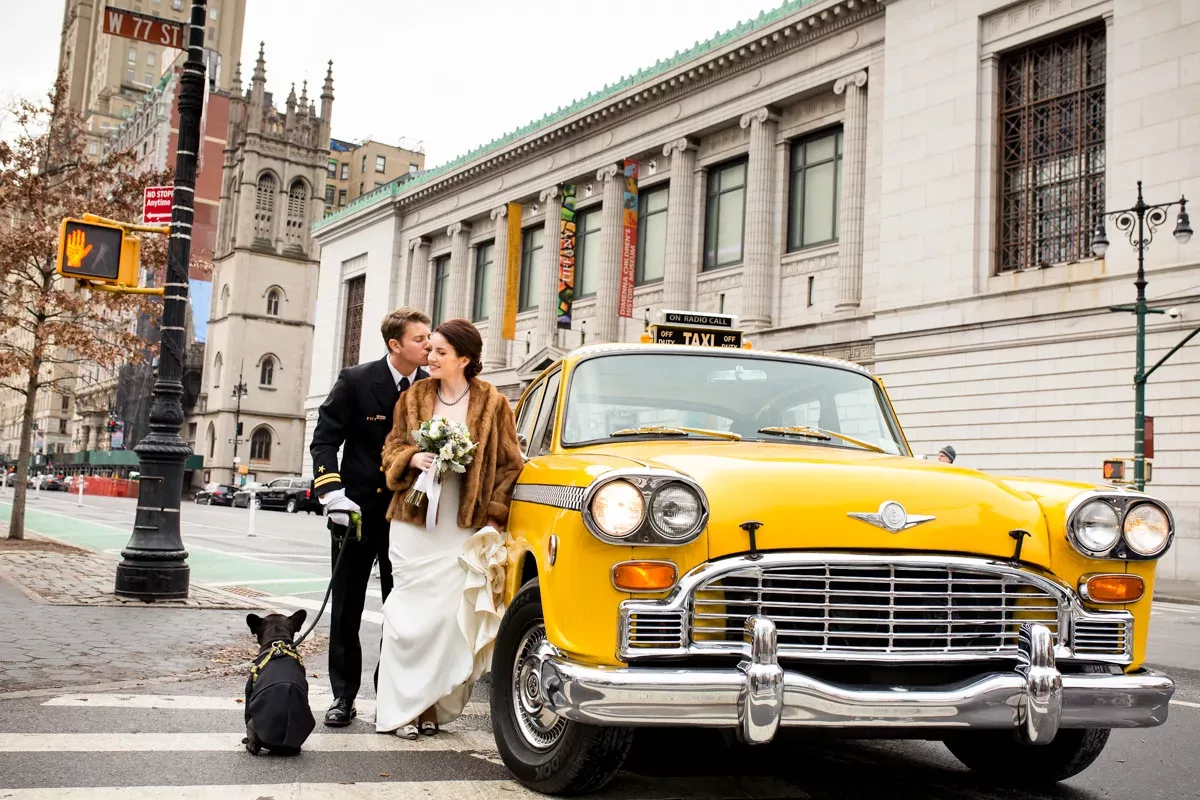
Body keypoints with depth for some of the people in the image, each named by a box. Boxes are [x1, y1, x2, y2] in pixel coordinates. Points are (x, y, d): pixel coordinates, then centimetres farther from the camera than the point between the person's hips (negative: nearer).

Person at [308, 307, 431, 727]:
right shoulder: (356, 381, -7)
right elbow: (325, 440, -6)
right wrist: (331, 491, -19)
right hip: (358, 508, -1)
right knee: (346, 607, 7)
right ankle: (343, 696, 18)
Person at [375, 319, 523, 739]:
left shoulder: (493, 404, 1)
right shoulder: (413, 397, 8)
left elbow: (509, 465, 4)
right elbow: (392, 448, 13)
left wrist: (494, 516, -3)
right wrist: (413, 458, -9)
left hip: (465, 530, -1)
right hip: (414, 525, 1)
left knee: (452, 617, -3)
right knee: (411, 614, 0)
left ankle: (434, 707, 11)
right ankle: (402, 709, 8)